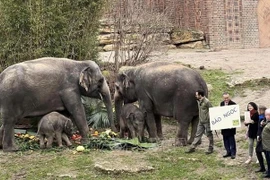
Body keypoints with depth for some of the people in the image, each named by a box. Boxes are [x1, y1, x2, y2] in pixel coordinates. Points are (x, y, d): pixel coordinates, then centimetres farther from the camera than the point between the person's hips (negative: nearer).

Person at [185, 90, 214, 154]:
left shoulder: (207, 102, -18)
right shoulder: (198, 101, 7)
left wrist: (210, 121, -15)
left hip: (207, 122, -8)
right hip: (201, 122, 8)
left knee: (209, 135, 4)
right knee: (198, 135, 10)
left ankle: (211, 149, 14)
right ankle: (192, 148, 13)